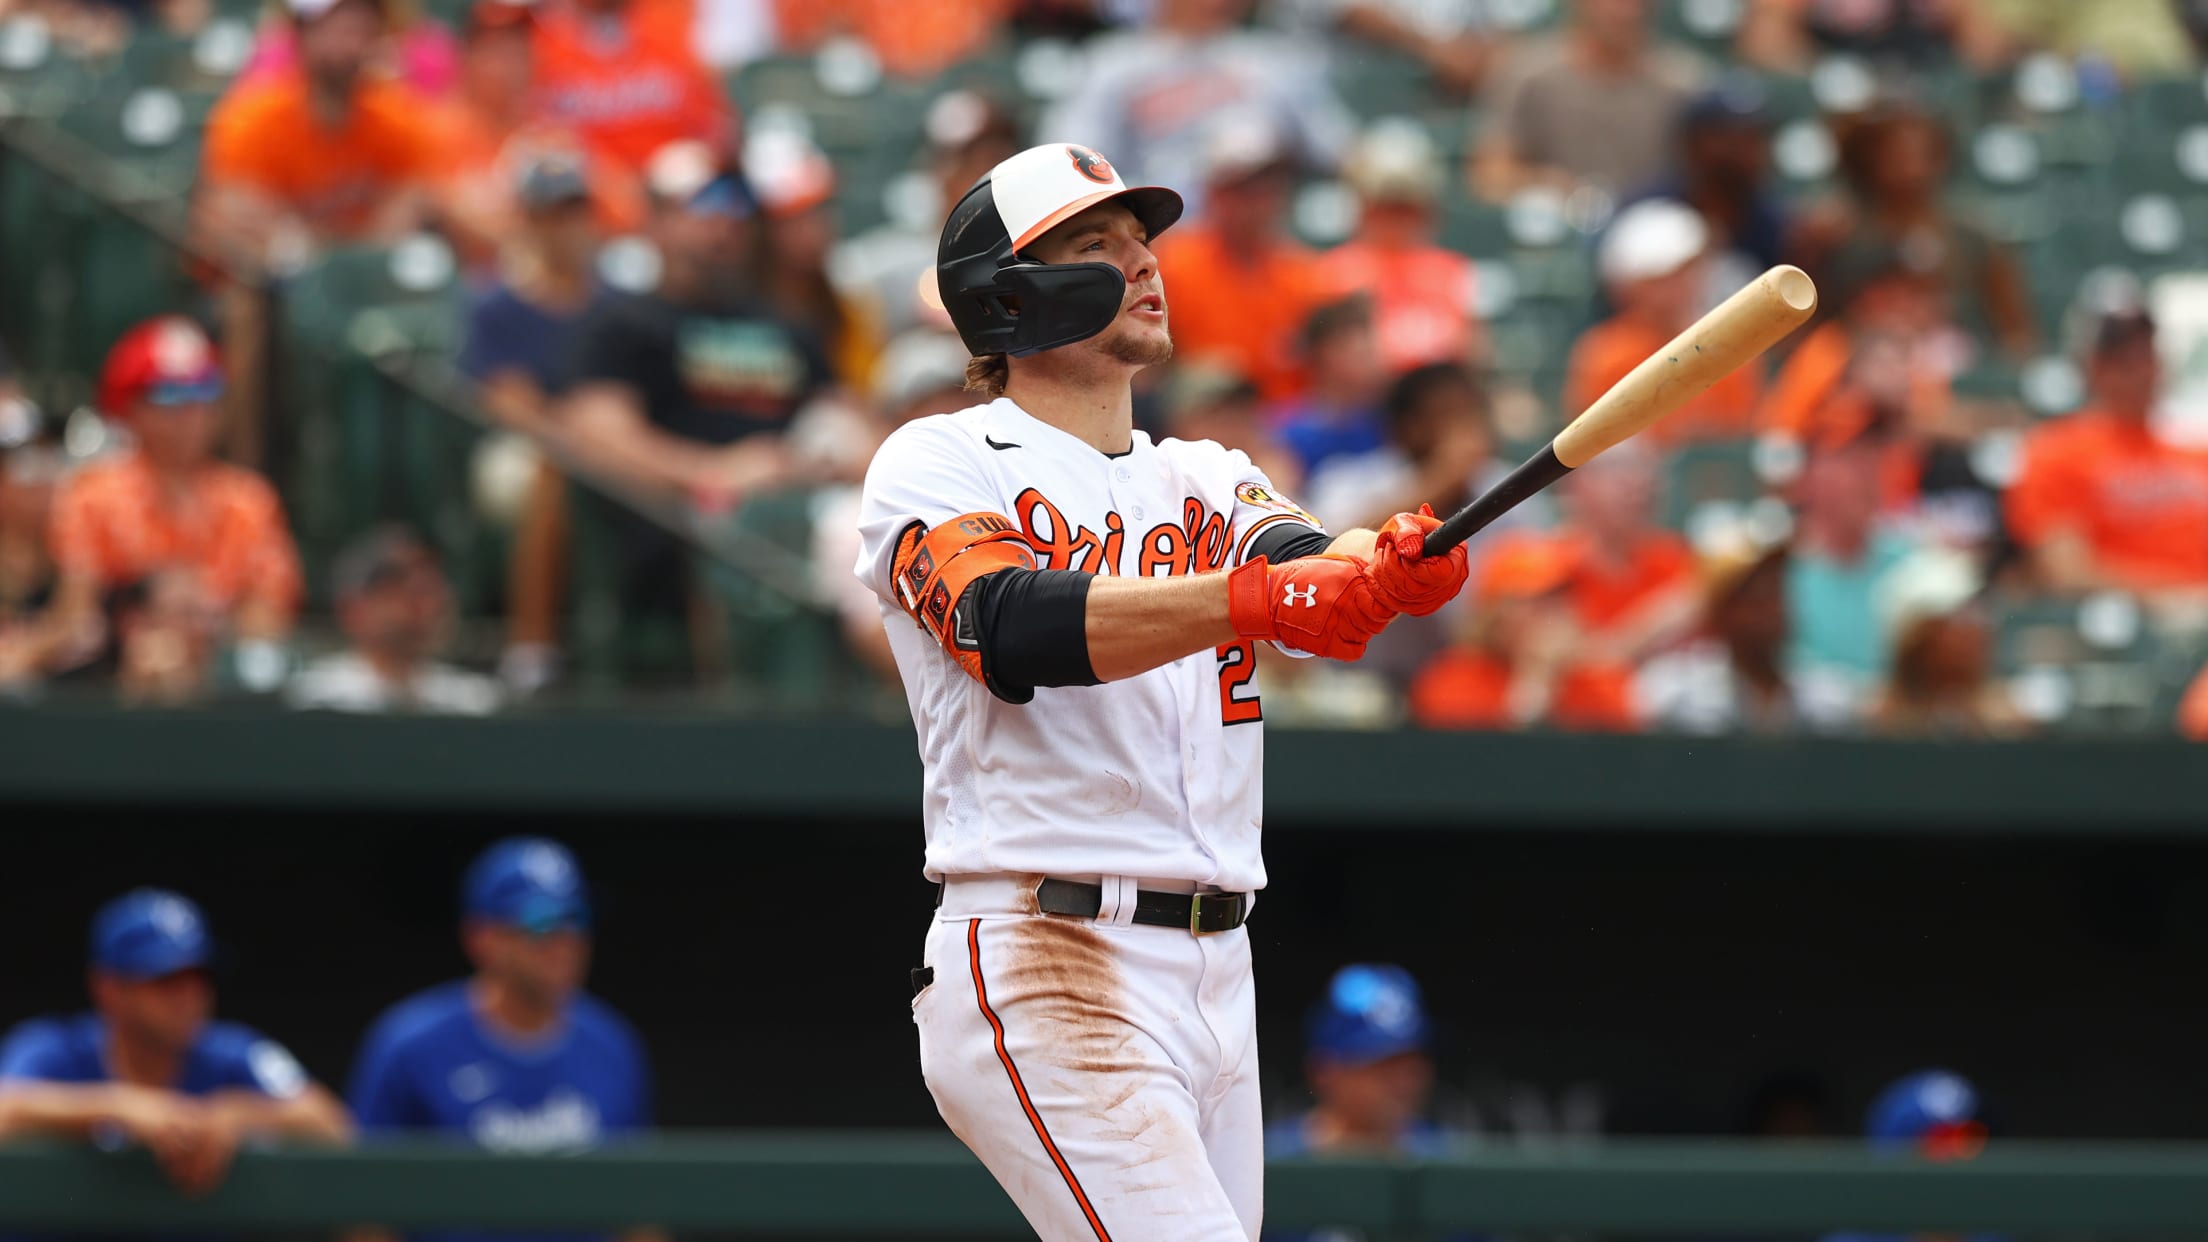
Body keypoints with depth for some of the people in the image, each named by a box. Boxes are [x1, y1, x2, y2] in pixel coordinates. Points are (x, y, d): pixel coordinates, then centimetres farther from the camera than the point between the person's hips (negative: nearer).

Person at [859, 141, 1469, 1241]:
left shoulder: (1208, 480, 19)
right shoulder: (936, 464, 1)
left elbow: (1300, 567, -3)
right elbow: (1008, 626, -20)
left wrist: (1385, 568, -28)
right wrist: (1245, 598, -35)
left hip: (1215, 981, 7)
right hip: (1042, 974, -7)